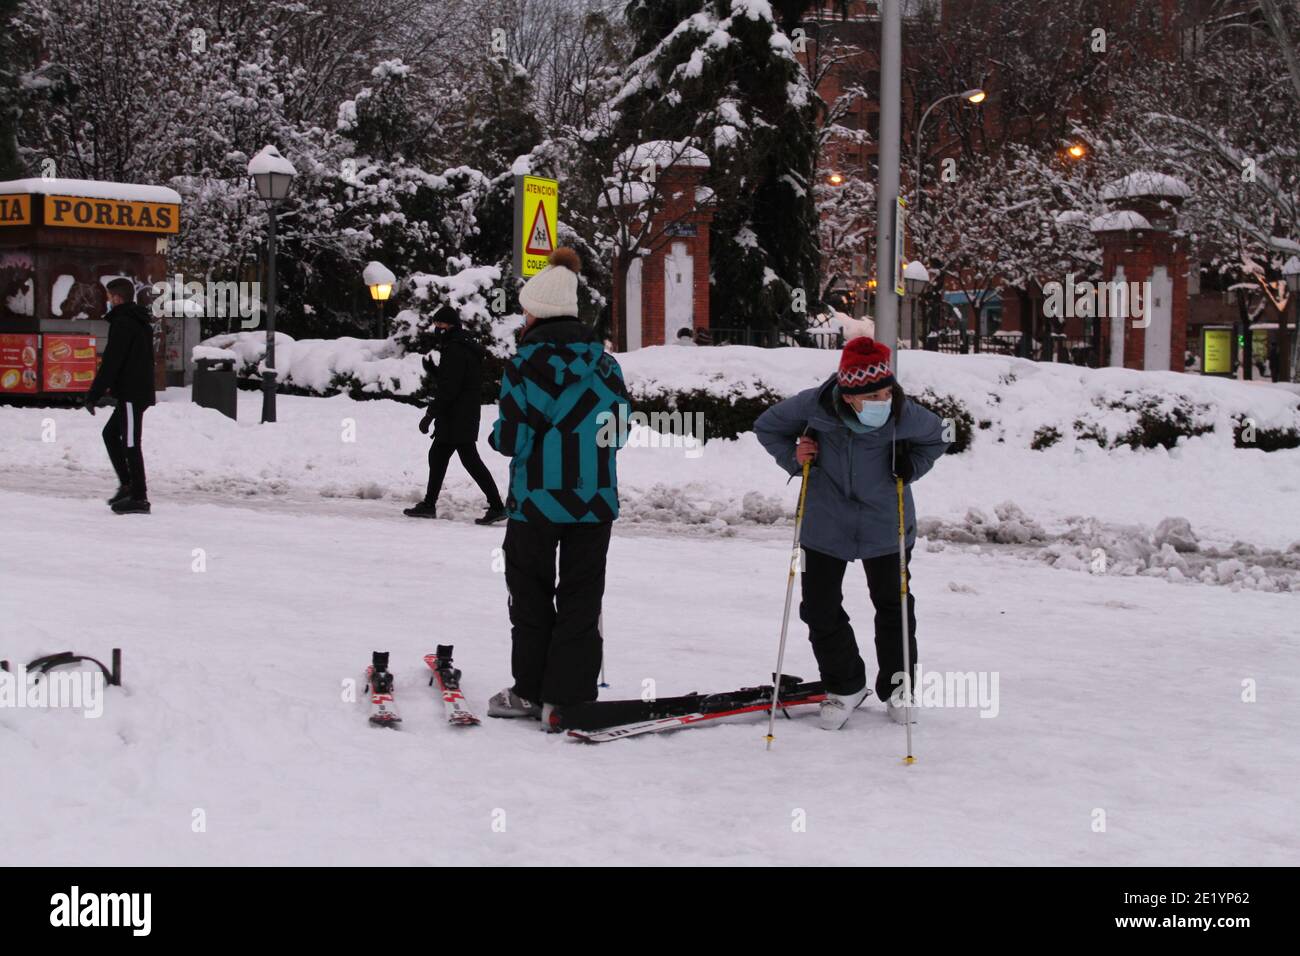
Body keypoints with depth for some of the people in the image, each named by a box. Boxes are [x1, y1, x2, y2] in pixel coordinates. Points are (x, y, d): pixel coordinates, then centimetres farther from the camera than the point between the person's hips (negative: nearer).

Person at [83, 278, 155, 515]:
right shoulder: (140, 322, 16)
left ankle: (139, 498, -5)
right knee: (111, 433, 19)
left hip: (132, 394, -10)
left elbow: (111, 362, -18)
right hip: (140, 391, 10)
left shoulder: (123, 323, -15)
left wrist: (94, 395, -15)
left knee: (131, 444, -6)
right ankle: (128, 485, 17)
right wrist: (111, 386, 28)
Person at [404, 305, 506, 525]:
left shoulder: (455, 350, -17)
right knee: (437, 455, 17)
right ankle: (429, 504, 24)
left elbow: (448, 388, -23)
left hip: (457, 419, -11)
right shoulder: (464, 347, 17)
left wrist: (431, 414, -20)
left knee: (470, 459, -10)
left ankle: (497, 506, -11)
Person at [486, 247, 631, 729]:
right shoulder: (605, 362, 3)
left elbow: (513, 440, -13)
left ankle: (530, 691, 20)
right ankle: (569, 699, 5)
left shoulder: (525, 364, -12)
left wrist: (497, 432, 9)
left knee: (531, 597, 13)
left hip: (537, 501, -3)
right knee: (582, 600, 8)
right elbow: (618, 431, 7)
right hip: (595, 502, 4)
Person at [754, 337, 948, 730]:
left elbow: (936, 439, 4)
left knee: (893, 604, 13)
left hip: (885, 523, 0)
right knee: (820, 608, 3)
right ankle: (845, 685, 24)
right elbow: (767, 426, -2)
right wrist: (793, 457, -16)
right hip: (825, 524, 0)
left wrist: (911, 466, -13)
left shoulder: (907, 416, -22)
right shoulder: (814, 406, -23)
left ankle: (897, 685, 33)